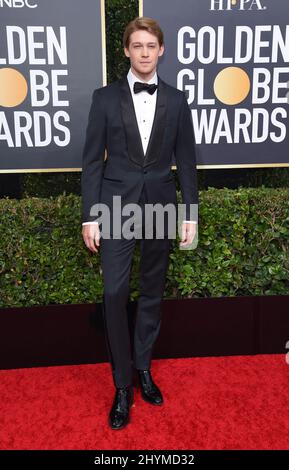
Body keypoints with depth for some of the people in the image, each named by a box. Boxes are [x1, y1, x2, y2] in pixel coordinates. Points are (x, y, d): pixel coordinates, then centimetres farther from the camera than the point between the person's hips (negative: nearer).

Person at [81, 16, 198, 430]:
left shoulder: (176, 100, 6)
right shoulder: (105, 97, 2)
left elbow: (186, 160, 6)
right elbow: (92, 160, 0)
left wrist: (191, 214, 2)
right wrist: (90, 216, -5)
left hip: (160, 207, 2)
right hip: (117, 206, -1)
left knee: (152, 293, 10)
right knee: (115, 294, -5)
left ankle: (143, 369, 29)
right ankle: (123, 384, 12)